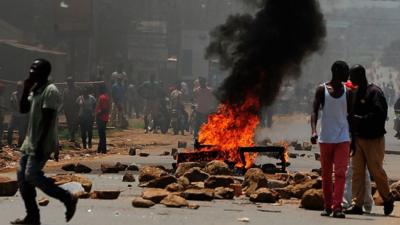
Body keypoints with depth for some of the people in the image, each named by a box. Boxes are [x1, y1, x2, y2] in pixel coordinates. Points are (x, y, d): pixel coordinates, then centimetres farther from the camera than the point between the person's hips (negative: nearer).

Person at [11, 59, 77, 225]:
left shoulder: (50, 91, -17)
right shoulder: (34, 90, 13)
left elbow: (47, 120, -22)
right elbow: (23, 109, 16)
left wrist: (40, 144, -25)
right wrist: (26, 90, 3)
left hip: (42, 143, -10)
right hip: (30, 141, 10)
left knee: (31, 176, -14)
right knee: (22, 175, 5)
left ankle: (68, 199, -2)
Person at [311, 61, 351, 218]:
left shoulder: (347, 92, 5)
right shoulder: (322, 90, -1)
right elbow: (315, 112, -7)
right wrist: (314, 131, -23)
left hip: (343, 139, 1)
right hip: (325, 139, -1)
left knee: (340, 173, -11)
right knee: (326, 174, 7)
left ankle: (337, 207, -15)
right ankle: (327, 206, 18)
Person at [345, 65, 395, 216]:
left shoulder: (374, 92, -10)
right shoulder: (355, 93, 13)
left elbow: (380, 114, -19)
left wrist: (360, 119, -23)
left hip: (373, 139, -7)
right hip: (358, 138, 7)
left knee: (376, 171, 0)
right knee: (357, 172, 2)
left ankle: (388, 199, 21)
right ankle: (357, 204, 3)